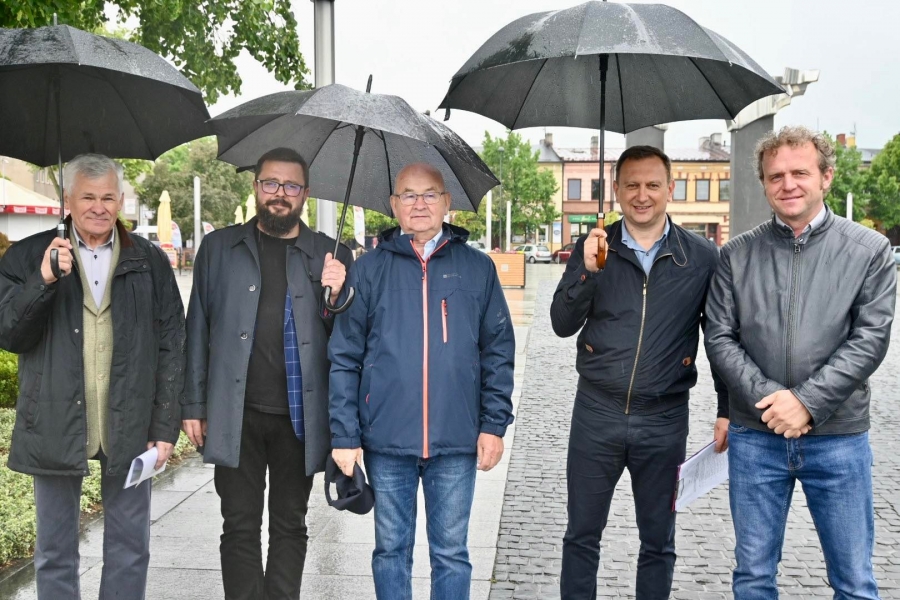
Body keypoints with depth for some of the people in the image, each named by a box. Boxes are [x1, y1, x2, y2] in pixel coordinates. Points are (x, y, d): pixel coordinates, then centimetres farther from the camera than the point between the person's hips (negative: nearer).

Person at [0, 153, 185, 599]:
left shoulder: (149, 262, 3)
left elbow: (170, 347, 2)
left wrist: (166, 427, -3)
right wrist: (43, 282, -20)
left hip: (129, 428, 0)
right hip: (56, 427, 0)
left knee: (130, 548, 11)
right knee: (55, 550, 13)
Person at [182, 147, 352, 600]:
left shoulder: (331, 256, 5)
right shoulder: (219, 248, 6)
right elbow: (198, 329, 6)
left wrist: (337, 297, -15)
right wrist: (194, 406, 3)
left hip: (299, 416, 0)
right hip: (235, 415, 0)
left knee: (289, 527, 12)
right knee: (240, 528, 7)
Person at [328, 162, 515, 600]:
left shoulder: (477, 268, 5)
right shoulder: (369, 270, 3)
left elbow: (498, 352, 6)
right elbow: (344, 359, 1)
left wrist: (494, 424, -1)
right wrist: (344, 435, -4)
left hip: (456, 441, 0)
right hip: (386, 440, 0)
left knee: (450, 552, 10)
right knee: (391, 550, 13)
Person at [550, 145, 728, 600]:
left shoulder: (702, 256, -1)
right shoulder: (593, 248, 1)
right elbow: (562, 324, -3)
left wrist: (727, 410, 3)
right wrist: (587, 271, -18)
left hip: (664, 420, 0)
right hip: (596, 413, 1)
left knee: (658, 542, 13)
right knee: (582, 536, 11)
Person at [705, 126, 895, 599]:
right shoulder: (737, 255, 3)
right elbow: (720, 338, 0)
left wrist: (806, 402, -16)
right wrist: (767, 398, -14)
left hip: (838, 438, -1)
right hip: (754, 436, 1)